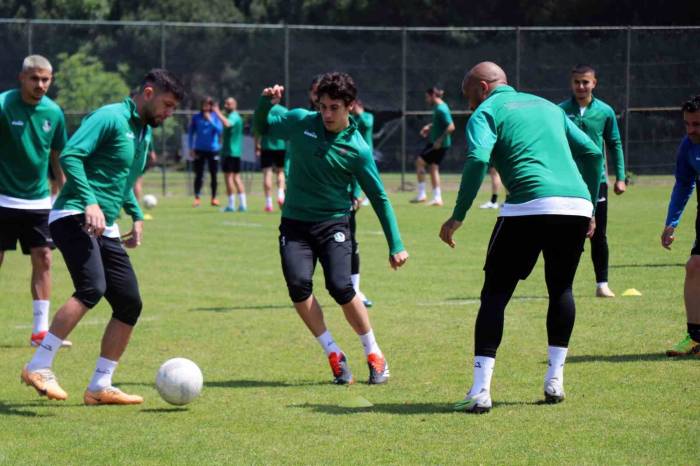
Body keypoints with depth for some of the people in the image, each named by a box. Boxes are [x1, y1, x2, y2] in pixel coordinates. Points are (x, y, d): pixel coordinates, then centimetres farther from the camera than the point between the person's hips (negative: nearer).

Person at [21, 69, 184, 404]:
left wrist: (136, 215, 22)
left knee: (129, 303, 2)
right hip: (74, 217, -9)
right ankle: (38, 367, -22)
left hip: (105, 229, 9)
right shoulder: (110, 118, -8)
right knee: (92, 287, -28)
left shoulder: (145, 132, 20)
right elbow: (70, 155, -18)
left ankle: (100, 387, 12)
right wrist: (90, 202, -26)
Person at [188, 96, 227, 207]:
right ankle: (197, 198, -4)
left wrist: (210, 120, -18)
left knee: (213, 175, 5)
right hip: (199, 150, 0)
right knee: (199, 175, -4)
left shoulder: (216, 117, 1)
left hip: (213, 149, 0)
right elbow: (191, 133, 7)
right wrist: (191, 149, 0)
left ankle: (214, 198, 14)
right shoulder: (196, 118, 4)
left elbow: (220, 130, -11)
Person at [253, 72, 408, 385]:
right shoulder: (300, 122, -3)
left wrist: (396, 245, -1)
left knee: (340, 287, -20)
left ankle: (374, 355, 2)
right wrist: (266, 102, -8)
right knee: (298, 284, -19)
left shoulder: (356, 149, -9)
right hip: (294, 222, 2)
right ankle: (334, 356, -3)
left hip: (333, 223, -2)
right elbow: (262, 127, 14)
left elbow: (379, 198, -1)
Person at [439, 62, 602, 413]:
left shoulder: (487, 111, 10)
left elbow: (478, 161, -8)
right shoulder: (547, 106, 28)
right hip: (576, 205, 5)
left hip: (529, 206, -5)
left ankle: (481, 390, -5)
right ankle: (555, 380, 18)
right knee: (561, 289, 23)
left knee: (495, 293, 3)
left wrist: (458, 217, -6)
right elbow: (592, 152, 23)